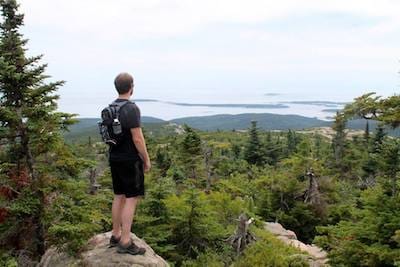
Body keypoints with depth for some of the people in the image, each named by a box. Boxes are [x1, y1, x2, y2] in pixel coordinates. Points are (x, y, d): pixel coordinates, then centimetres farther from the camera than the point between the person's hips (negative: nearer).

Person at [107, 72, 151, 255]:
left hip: (114, 158, 9)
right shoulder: (131, 108, -17)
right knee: (132, 199, -3)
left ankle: (116, 236, 24)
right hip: (130, 160, -9)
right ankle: (125, 243, 0)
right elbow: (137, 139, -19)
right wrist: (147, 160, -9)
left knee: (119, 196, 15)